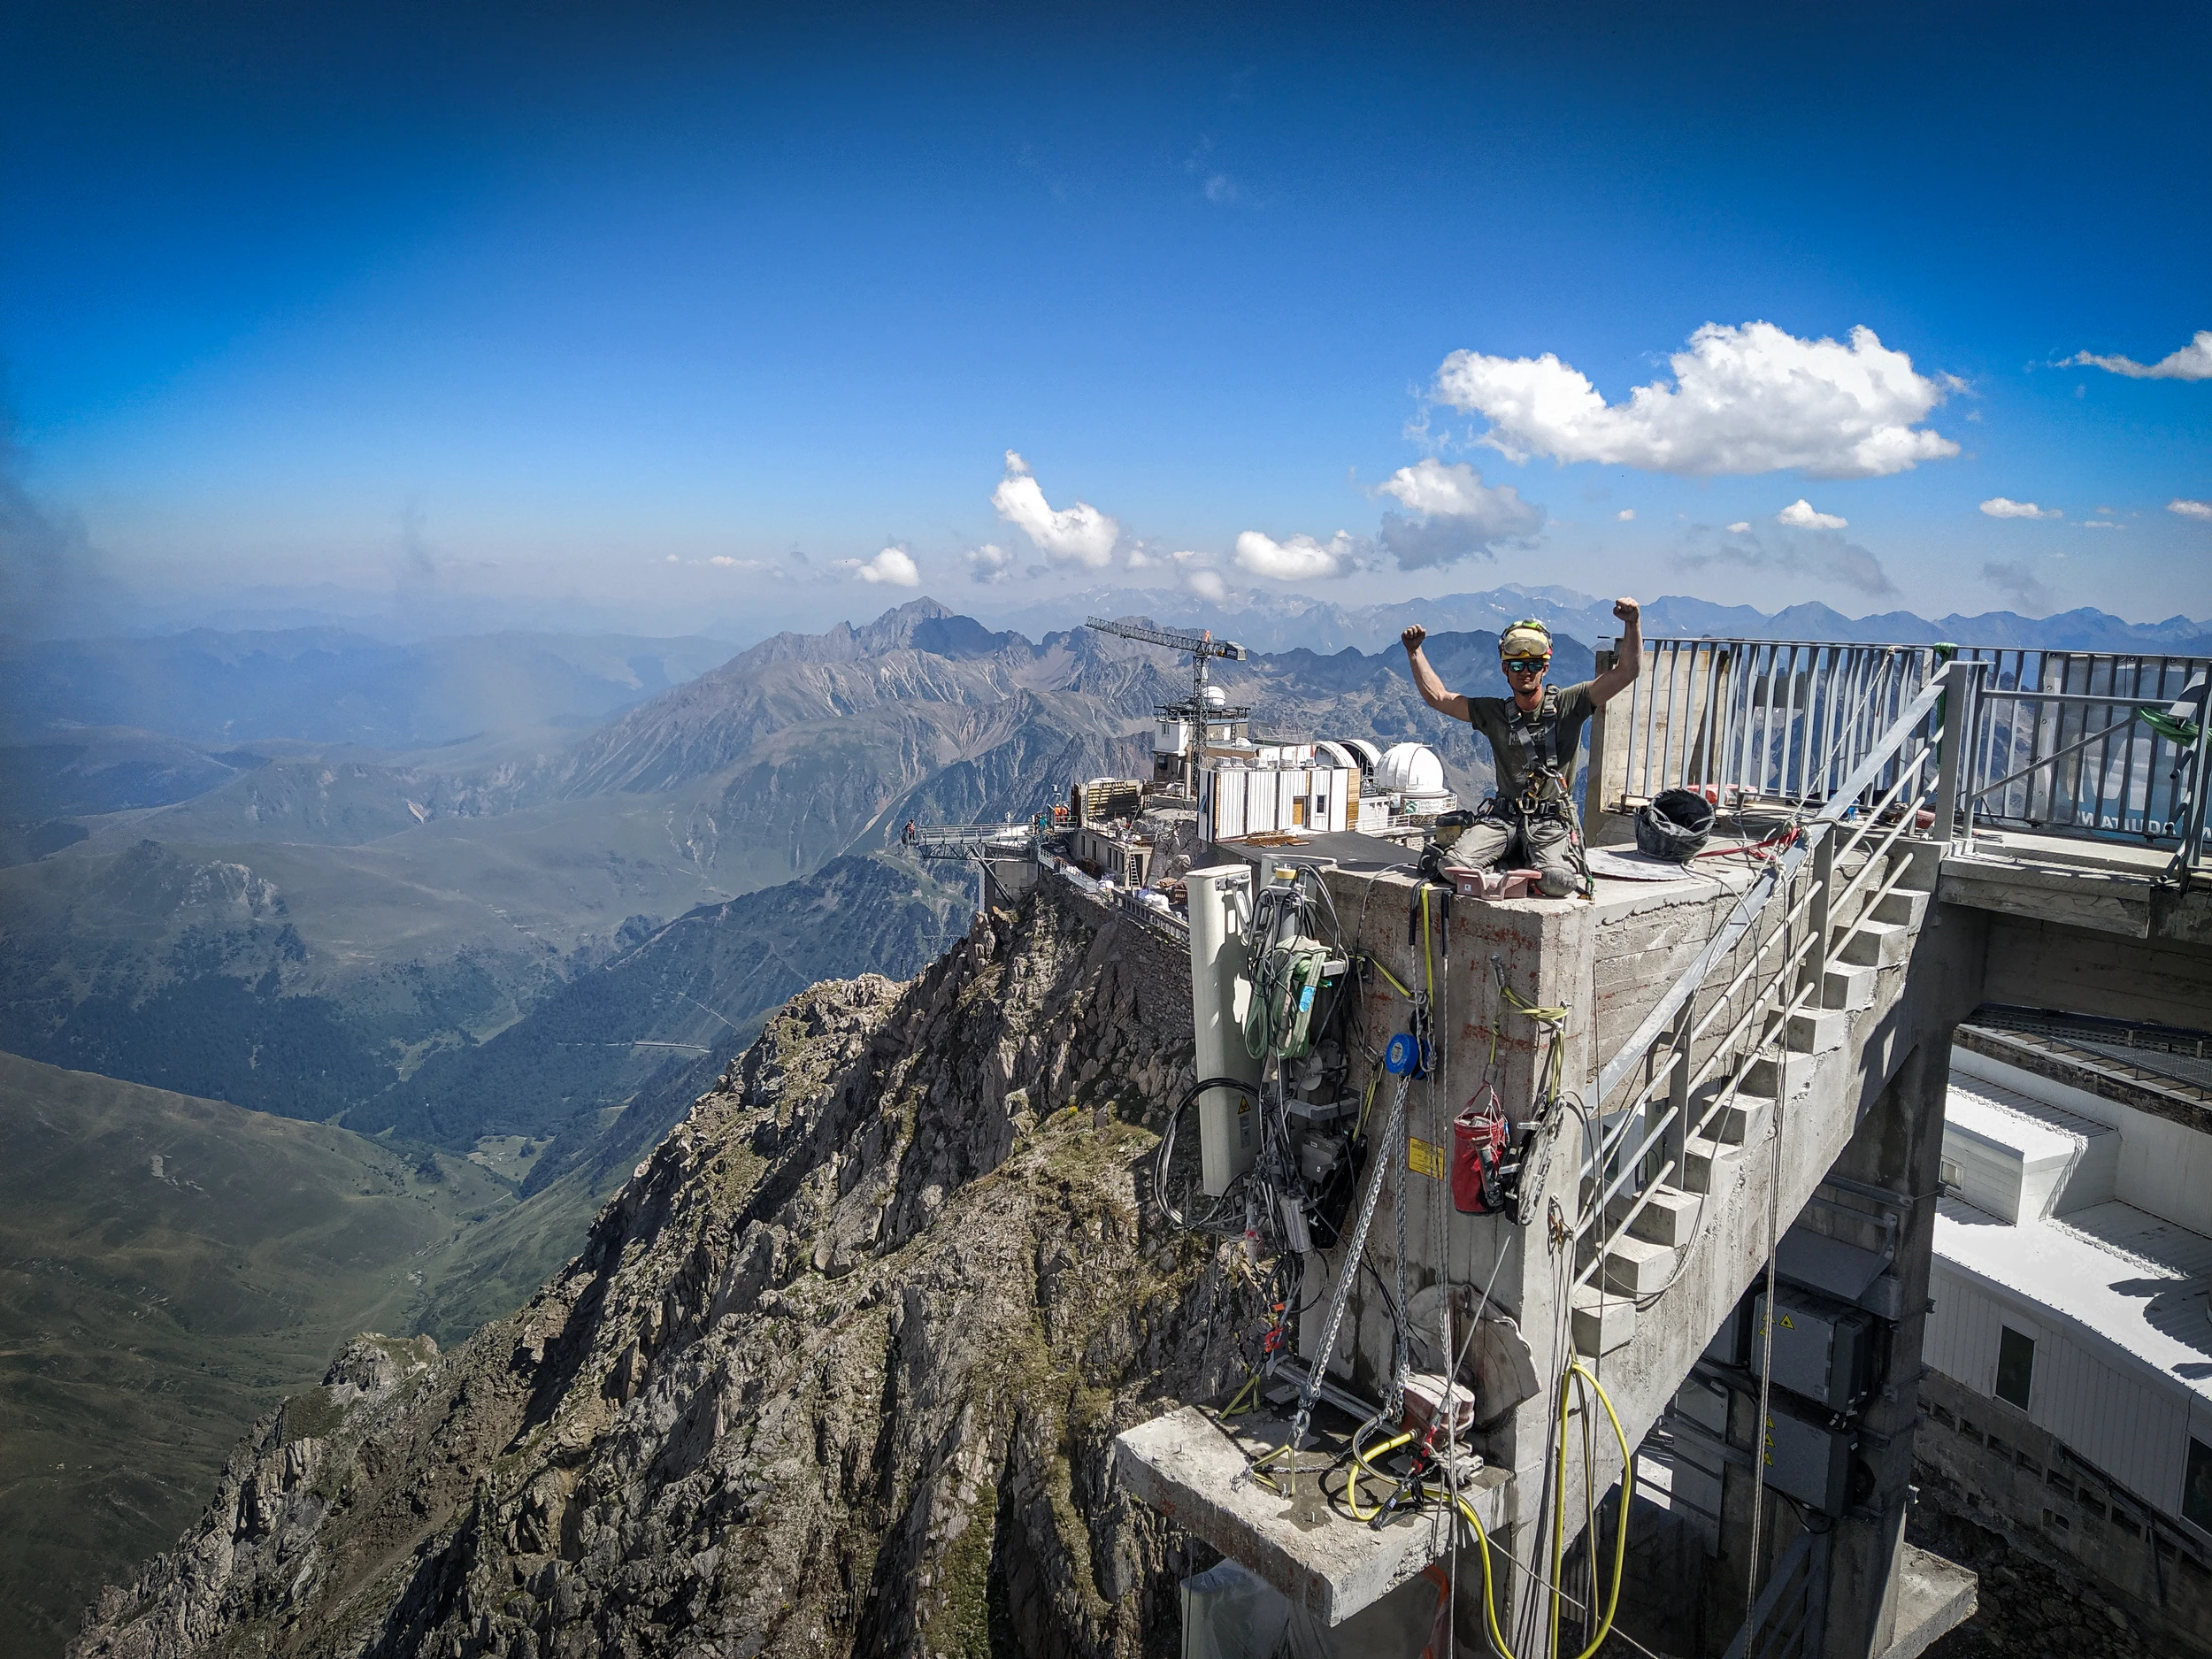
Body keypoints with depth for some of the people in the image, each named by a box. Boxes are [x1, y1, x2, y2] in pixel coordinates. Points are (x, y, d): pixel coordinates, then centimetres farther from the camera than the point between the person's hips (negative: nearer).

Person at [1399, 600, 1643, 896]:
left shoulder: (1567, 705, 3)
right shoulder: (1494, 713, 11)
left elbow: (1626, 672, -4)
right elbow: (1436, 696, 12)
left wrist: (1632, 624, -19)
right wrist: (1414, 651, 4)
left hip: (1552, 820, -2)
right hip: (1503, 816, 2)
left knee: (1557, 881, -29)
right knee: (1454, 865, -22)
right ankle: (1512, 865, 8)